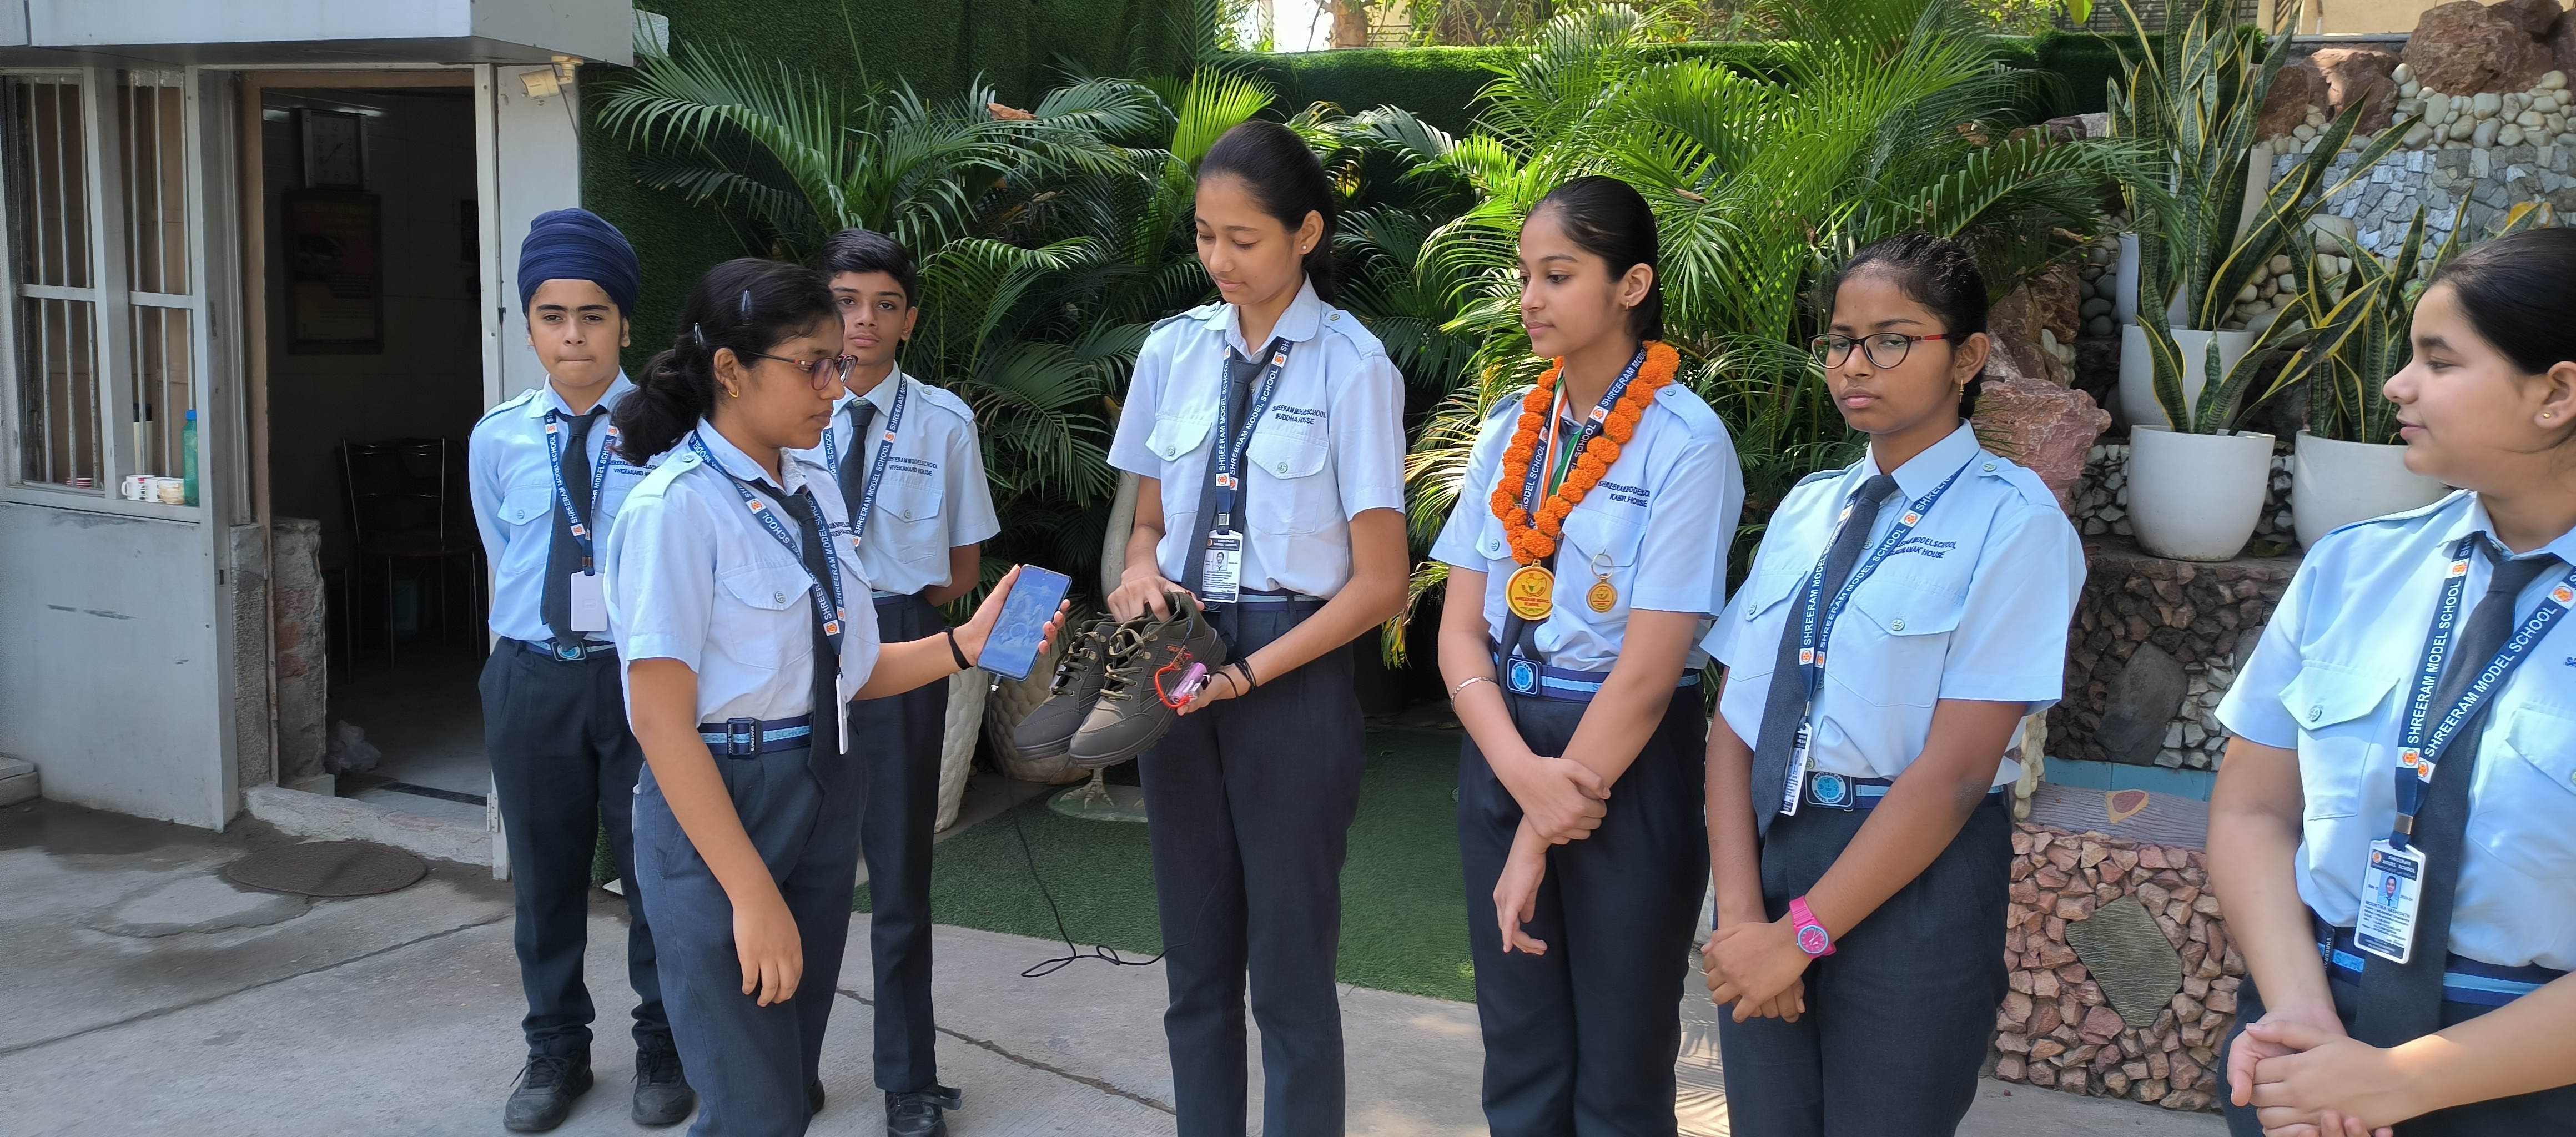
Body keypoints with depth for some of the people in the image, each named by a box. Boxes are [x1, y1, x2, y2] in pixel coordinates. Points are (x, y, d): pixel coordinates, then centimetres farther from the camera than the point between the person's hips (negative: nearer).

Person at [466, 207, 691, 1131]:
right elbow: (505, 563, 14)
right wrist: (542, 635, 13)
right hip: (533, 676, 3)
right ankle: (556, 1050, 33)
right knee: (543, 874, 15)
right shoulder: (496, 441, 2)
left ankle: (663, 1048, 30)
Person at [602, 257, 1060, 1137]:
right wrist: (751, 893, -20)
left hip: (824, 797, 7)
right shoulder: (677, 510, -17)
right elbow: (662, 720, -19)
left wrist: (962, 647, -5)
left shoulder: (814, 490, 7)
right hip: (716, 807, -7)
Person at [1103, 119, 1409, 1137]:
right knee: (1195, 960, 15)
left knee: (1290, 966, 3)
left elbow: (1380, 581, -9)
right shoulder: (1174, 351, 5)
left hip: (1294, 673, -5)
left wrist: (1250, 672, -17)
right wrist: (1143, 569, -8)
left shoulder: (1353, 369, -10)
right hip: (1179, 669, 5)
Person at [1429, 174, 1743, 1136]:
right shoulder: (1510, 430, 5)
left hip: (1628, 758, -5)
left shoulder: (1686, 443, -13)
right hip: (1500, 744, 5)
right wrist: (1523, 772, -15)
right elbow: (1460, 626, 2)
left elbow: (1648, 669, -16)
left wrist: (1540, 838, -13)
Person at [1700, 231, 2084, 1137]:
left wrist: (1801, 933, -15)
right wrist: (1741, 911, -10)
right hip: (1764, 848, 5)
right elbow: (1733, 719, 3)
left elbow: (1956, 769, -15)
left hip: (1913, 878, -5)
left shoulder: (2011, 520, -9)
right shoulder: (1805, 509, 9)